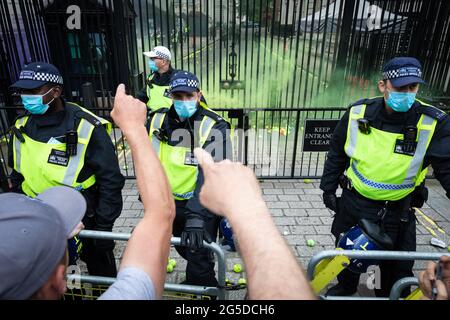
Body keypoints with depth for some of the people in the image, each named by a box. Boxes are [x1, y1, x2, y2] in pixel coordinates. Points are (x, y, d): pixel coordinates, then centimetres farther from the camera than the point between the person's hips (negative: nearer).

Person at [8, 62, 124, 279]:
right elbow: (17, 177, 14)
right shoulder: (21, 127, 0)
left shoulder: (86, 128, -20)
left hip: (84, 223, -5)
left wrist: (103, 228, -15)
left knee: (102, 274, 16)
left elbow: (110, 180, -17)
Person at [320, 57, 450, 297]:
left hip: (396, 213, -2)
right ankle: (345, 288, 52)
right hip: (353, 203, 2)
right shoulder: (358, 113, -11)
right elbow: (336, 154, 1)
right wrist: (328, 188, 5)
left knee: (398, 271, 13)